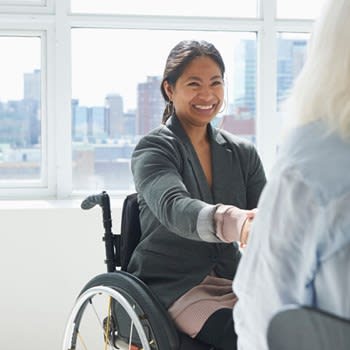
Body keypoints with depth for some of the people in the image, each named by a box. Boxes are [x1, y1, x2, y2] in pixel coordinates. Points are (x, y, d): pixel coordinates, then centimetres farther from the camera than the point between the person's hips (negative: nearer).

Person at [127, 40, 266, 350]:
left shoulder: (244, 153, 10)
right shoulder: (152, 151, -6)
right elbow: (174, 208, -27)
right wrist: (233, 222, -48)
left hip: (232, 280, 5)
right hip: (172, 286, -5)